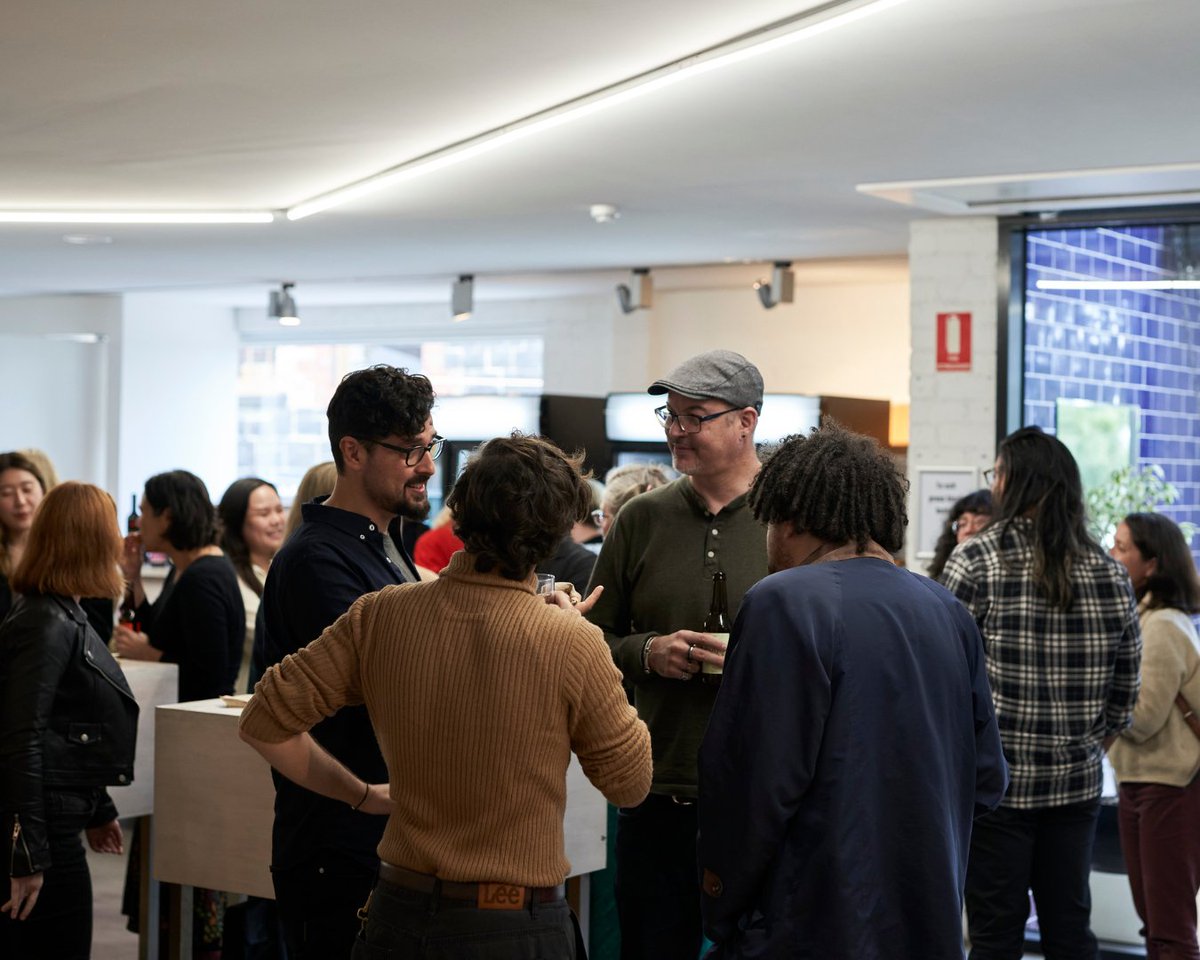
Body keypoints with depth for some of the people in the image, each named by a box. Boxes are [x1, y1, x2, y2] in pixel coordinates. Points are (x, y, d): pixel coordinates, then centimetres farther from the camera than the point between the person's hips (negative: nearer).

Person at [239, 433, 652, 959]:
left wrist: (360, 794, 8)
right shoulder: (572, 644, -18)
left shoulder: (379, 615, -8)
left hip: (399, 909, 3)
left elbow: (264, 724, -4)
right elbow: (630, 785, -4)